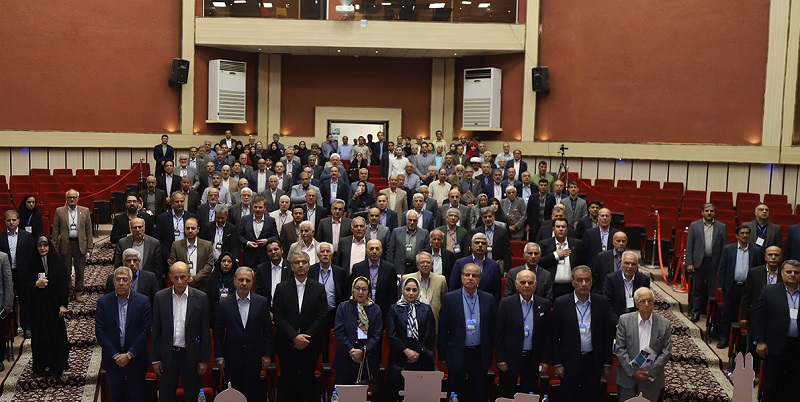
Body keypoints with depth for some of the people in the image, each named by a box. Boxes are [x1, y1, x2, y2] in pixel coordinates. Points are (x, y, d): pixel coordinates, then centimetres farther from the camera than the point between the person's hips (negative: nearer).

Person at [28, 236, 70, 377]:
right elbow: (27, 283, 7)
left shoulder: (57, 263, -3)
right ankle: (42, 365, 12)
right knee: (40, 336, 4)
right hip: (38, 306, 2)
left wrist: (63, 304, -9)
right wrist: (36, 284, -15)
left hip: (54, 304, -2)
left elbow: (65, 284, -4)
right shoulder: (34, 264, 4)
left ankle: (57, 364, 12)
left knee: (56, 333, 2)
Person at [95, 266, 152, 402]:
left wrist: (129, 355, -12)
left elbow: (145, 331, -7)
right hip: (112, 359, 1)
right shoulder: (103, 302, -1)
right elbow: (99, 331, -4)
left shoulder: (142, 301, -6)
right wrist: (115, 355, -9)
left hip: (135, 359, -1)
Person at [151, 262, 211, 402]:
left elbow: (205, 332, -3)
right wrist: (156, 359, 1)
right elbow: (156, 331, 3)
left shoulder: (200, 298, -5)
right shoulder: (160, 297, -1)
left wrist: (204, 360, -4)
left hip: (191, 355, -1)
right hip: (167, 355, 1)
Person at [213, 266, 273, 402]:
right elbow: (218, 332, 3)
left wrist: (267, 354, 1)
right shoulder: (224, 303, -1)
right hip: (232, 359, 0)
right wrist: (219, 356, 0)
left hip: (254, 358, 0)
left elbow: (268, 330, 3)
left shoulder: (262, 302, 0)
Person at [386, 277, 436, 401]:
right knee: (397, 392, -3)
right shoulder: (394, 309, 6)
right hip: (399, 359, -1)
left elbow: (430, 336, 3)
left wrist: (418, 353, -6)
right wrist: (406, 351, -9)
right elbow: (390, 334, -2)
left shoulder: (426, 309, 9)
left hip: (421, 359, 1)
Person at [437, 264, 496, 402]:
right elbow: (442, 329, -2)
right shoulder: (449, 298, -4)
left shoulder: (488, 299, 2)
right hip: (457, 354, -2)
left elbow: (492, 328, 7)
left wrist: (489, 353, 7)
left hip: (480, 355, 2)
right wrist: (442, 355, -3)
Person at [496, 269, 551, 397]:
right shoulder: (506, 303, -5)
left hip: (533, 359, 2)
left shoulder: (544, 304, 2)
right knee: (505, 395, 6)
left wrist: (545, 360, 2)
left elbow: (547, 334, 4)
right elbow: (499, 333, -4)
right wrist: (500, 359, -7)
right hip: (510, 358, -2)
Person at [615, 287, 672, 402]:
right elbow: (620, 348, -6)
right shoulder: (624, 320, -4)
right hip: (628, 375, 0)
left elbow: (666, 352, -2)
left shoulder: (664, 324, -1)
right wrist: (633, 371, -12)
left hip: (652, 378, 0)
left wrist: (651, 372, -11)